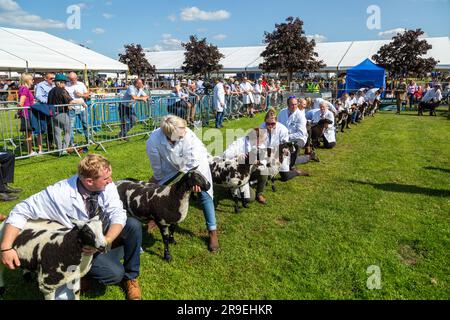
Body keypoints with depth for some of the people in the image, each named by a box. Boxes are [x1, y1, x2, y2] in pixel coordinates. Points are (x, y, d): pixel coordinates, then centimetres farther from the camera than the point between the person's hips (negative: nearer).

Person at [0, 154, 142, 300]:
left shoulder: (107, 185, -19)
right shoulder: (59, 194, -27)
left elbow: (118, 214, -23)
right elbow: (21, 211, -19)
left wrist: (106, 241, -41)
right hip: (81, 248, -4)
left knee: (133, 225, -25)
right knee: (115, 273, -26)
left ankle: (130, 276, -4)